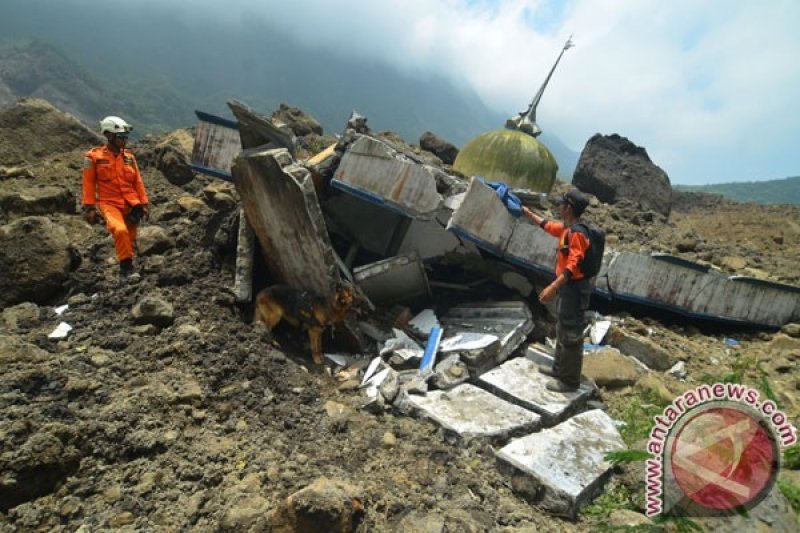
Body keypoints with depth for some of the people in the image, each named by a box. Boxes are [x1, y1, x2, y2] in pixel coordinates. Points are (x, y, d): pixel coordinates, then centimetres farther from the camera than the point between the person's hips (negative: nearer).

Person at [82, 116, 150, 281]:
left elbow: (138, 182, 13)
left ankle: (126, 268, 18)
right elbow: (89, 183, 2)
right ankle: (127, 266, -18)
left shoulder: (129, 156, 11)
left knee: (129, 238, 4)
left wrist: (144, 204, 7)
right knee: (120, 230, -28)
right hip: (109, 203, -4)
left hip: (130, 202, 4)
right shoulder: (94, 156, 1)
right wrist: (89, 207, -2)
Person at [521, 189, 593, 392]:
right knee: (562, 330, 21)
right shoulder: (567, 228, 9)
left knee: (571, 335, -1)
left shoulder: (577, 232, -22)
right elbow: (547, 225, 29)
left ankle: (569, 380, 10)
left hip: (574, 289, -11)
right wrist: (528, 213, 36)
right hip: (568, 287, 11)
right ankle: (559, 369, 35)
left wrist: (553, 287, -35)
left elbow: (574, 265, -29)